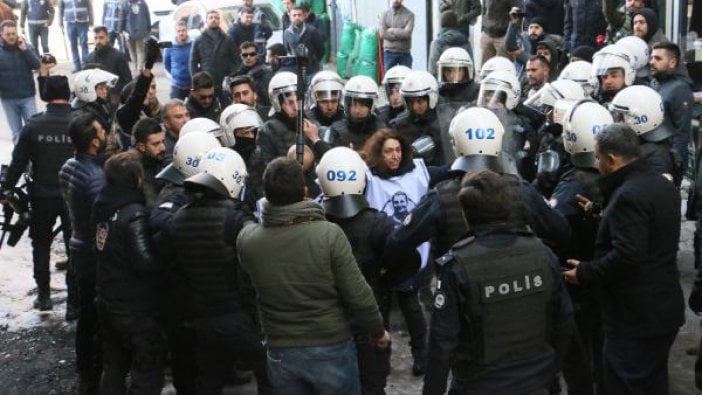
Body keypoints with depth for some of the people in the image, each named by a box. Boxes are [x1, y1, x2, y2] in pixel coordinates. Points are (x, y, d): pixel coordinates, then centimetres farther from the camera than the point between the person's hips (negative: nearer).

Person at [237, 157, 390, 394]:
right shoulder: (329, 234, -20)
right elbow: (358, 295, -14)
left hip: (281, 354, 3)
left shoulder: (246, 240, -12)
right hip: (331, 350, -2)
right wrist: (376, 331, 1)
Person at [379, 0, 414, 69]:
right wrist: (400, 34, -9)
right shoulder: (385, 14, 5)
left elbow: (407, 33, -14)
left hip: (405, 53, -1)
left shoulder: (409, 15, -1)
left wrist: (392, 30, -7)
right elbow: (382, 33, -7)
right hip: (389, 52, 1)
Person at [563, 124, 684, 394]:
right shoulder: (663, 185, 10)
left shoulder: (629, 195, -22)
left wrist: (584, 273, -17)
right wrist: (606, 217, 13)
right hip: (664, 309, 10)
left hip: (635, 317, -10)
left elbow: (626, 255, -29)